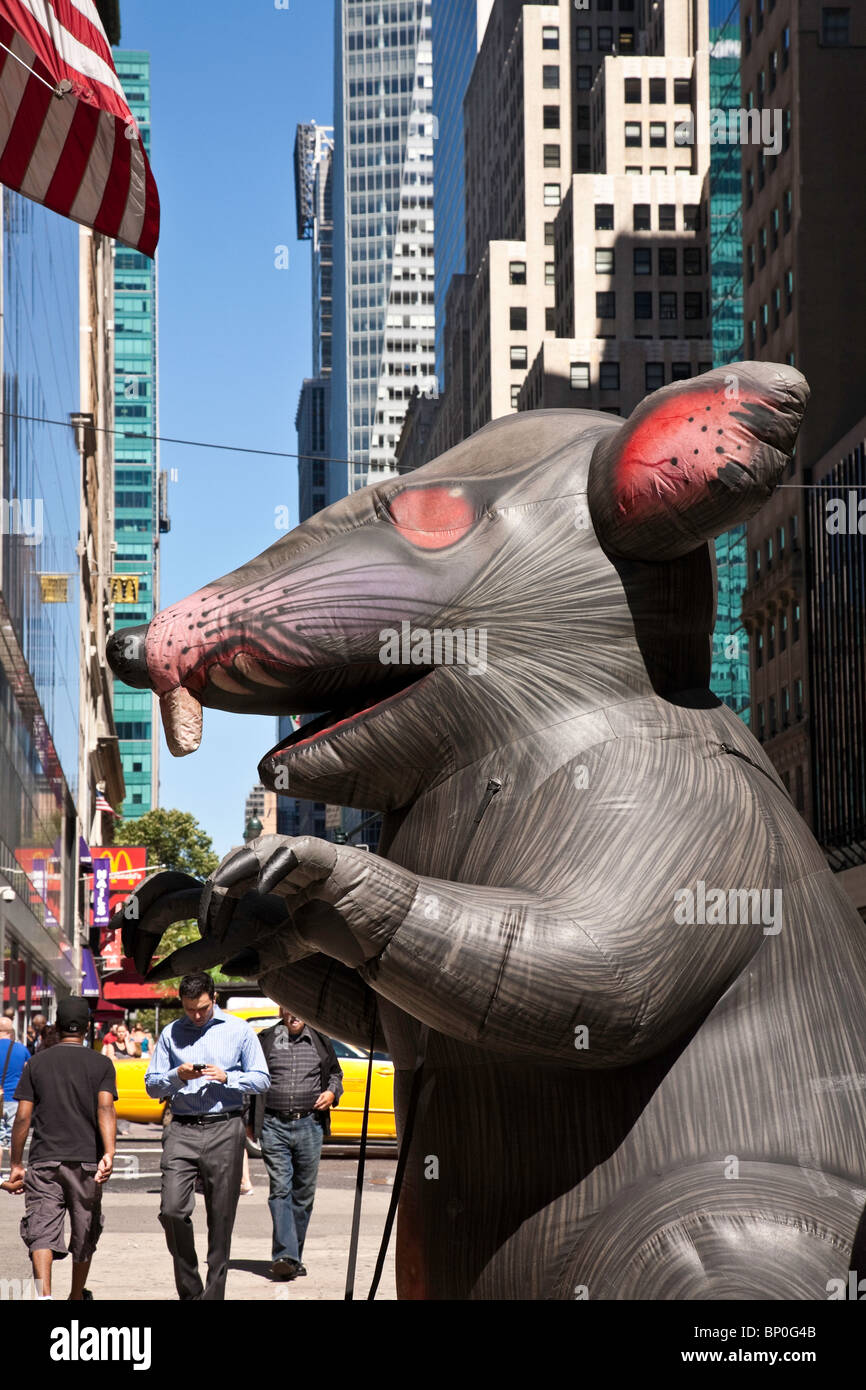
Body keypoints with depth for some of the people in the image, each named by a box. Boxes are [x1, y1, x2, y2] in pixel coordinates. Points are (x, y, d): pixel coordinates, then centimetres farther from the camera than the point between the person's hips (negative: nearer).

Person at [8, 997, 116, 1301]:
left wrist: (16, 1164, 8)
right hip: (86, 1160, 0)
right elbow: (105, 1108, -12)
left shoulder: (37, 1063, 5)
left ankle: (44, 1295, -26)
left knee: (41, 1231, -6)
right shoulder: (101, 1064, 3)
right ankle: (77, 1296, 29)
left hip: (43, 1161, 0)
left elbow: (23, 1116, 2)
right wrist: (109, 1153, -21)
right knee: (84, 1232, 16)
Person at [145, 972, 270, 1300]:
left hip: (224, 1129, -1)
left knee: (221, 1218, 1)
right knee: (172, 1210, -11)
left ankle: (214, 1293, 10)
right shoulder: (170, 1034, 12)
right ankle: (189, 1290, 4)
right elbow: (152, 1085, 12)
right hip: (182, 1129, 1)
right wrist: (177, 1076, -7)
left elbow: (262, 1079, 6)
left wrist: (227, 1077, -10)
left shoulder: (239, 1030, 8)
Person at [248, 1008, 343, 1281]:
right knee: (280, 1190, -10)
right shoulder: (266, 1040, 5)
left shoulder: (320, 1041, 11)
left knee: (304, 1192, 6)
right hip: (274, 1126, -2)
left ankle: (294, 1255, 16)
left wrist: (332, 1092, 3)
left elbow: (335, 1072, 25)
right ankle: (285, 1256, -15)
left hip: (310, 1125, 2)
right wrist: (251, 1121, 7)